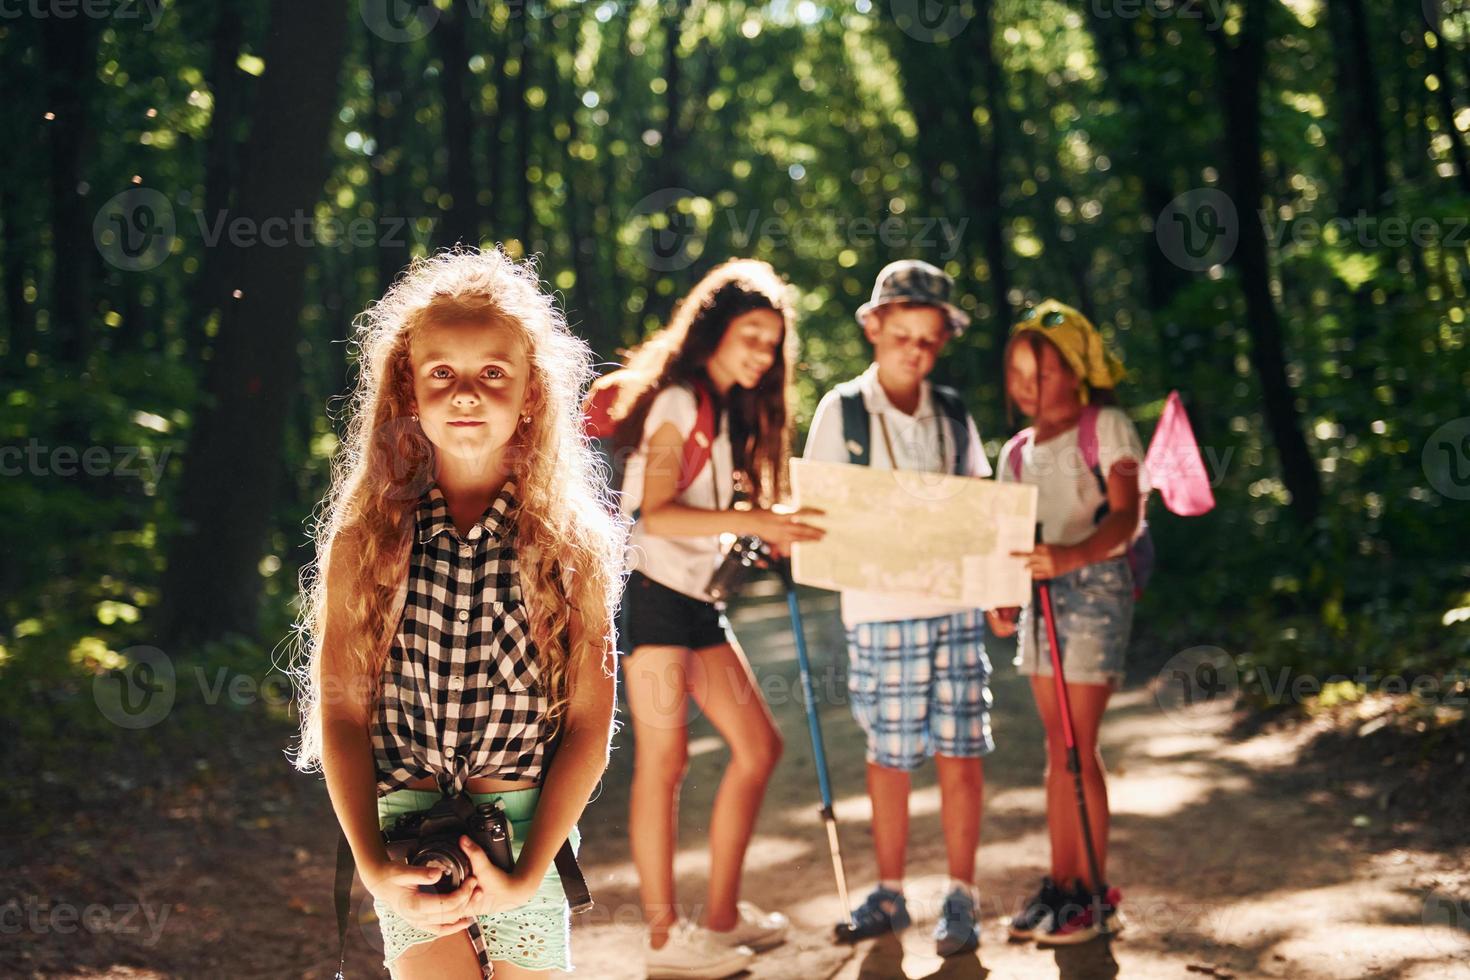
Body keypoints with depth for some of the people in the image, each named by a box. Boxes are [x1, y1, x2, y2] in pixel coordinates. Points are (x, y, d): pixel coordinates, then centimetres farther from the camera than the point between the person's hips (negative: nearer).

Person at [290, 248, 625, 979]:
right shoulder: (366, 540, 0)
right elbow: (342, 711, -2)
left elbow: (589, 725, -3)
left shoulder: (572, 546, -2)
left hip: (531, 836, 1)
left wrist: (528, 874, -11)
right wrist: (373, 867, -11)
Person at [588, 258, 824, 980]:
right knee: (663, 760, -6)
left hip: (695, 602, 9)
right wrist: (751, 521, -27)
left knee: (758, 745, 8)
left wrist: (773, 532, 1)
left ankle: (722, 916, 16)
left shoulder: (729, 413, 17)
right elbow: (655, 514, -20)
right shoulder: (679, 402, -10)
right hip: (650, 592, -9)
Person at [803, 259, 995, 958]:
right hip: (880, 610, -2)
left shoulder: (953, 415, 9)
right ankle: (889, 894, 18)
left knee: (959, 754, 1)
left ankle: (961, 898, 11)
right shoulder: (842, 411, 1)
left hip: (955, 603, 2)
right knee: (887, 757, 5)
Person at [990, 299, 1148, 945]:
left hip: (1095, 585, -7)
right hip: (1041, 594, 7)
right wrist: (1001, 598, -1)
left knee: (1076, 747, -7)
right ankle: (1060, 882, 16)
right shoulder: (1017, 452, 15)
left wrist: (1072, 556, -34)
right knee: (1059, 748, 10)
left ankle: (1093, 895, 1)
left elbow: (1126, 516, -16)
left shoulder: (1106, 427, -5)